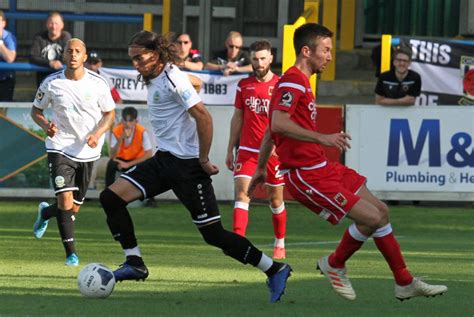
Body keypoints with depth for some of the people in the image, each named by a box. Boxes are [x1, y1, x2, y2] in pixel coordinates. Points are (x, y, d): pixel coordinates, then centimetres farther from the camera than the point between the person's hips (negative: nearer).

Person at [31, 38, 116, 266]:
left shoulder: (98, 83, -7)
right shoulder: (51, 83, -7)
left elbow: (110, 113, 4)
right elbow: (36, 110, 6)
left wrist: (97, 134, -15)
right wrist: (46, 126, -16)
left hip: (87, 151, 2)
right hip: (60, 147, -2)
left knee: (74, 208, 9)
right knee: (65, 199, -19)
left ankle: (45, 213, 44)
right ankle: (71, 252, -9)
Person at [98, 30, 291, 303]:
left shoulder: (172, 78, -16)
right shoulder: (154, 80, 12)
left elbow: (203, 117, -21)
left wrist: (203, 160, -16)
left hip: (187, 165, -9)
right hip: (164, 159, 9)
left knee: (213, 233, -6)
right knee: (112, 197, -4)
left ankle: (275, 270, 4)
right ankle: (135, 263, 0)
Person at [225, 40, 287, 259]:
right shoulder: (244, 85, 8)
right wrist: (230, 150, 13)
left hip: (272, 151, -2)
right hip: (247, 150, 2)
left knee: (276, 199, 9)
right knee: (241, 193, -14)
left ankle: (280, 244, 26)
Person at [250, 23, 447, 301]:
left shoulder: (299, 82, 19)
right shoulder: (292, 81, -14)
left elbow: (270, 132, 25)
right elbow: (278, 123, -30)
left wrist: (261, 168, 31)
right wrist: (321, 138, -33)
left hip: (321, 167, 11)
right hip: (306, 175, -11)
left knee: (381, 211, 10)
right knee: (371, 217, -15)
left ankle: (405, 283, 17)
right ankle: (334, 265, 9)